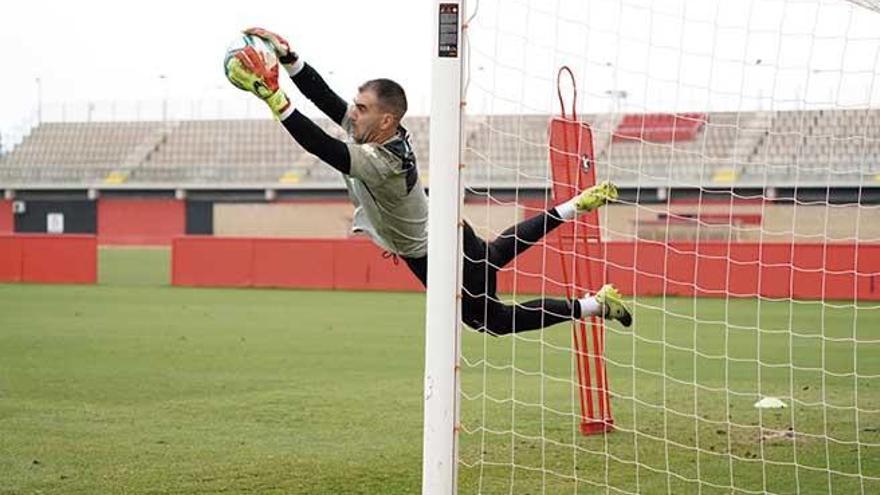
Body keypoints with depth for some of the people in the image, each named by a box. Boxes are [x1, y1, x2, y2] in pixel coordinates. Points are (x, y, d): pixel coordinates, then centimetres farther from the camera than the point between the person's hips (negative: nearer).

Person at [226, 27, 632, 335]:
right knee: (498, 253, 36)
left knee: (495, 320, 11)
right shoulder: (374, 133, -14)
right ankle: (575, 206, 41)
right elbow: (325, 97, -14)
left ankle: (597, 304, 13)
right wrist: (285, 55, -23)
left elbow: (322, 147, -48)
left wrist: (273, 98, -53)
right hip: (447, 234, 9)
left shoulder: (384, 164, -38)